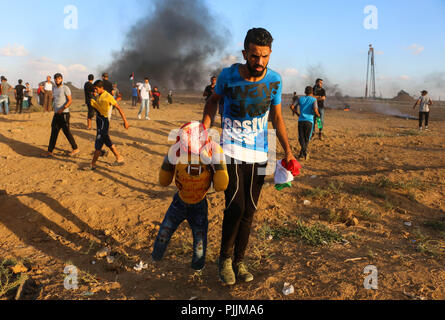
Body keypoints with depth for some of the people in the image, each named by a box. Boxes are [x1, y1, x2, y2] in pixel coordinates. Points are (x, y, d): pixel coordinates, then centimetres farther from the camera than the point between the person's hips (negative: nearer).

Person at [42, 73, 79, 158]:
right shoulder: (54, 88, 16)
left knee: (66, 131, -4)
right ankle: (50, 151, 11)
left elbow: (70, 100, -16)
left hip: (64, 114, -7)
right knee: (54, 132, 7)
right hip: (56, 114, 7)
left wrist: (62, 109, -22)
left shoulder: (65, 88, -8)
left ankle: (75, 149, 8)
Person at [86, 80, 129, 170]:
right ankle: (119, 159, 25)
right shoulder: (98, 96, 10)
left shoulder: (108, 96, -16)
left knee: (98, 145, -4)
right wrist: (93, 103, -2)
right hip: (99, 121, 9)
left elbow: (119, 108, -16)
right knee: (108, 142, 16)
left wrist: (125, 121, -19)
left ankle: (93, 165, 4)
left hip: (104, 121, -9)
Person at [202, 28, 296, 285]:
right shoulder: (229, 76, -9)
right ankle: (225, 258, 9)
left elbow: (277, 118, 7)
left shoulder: (274, 80, -2)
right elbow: (214, 100, 10)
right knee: (236, 206, -15)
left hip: (259, 155, 3)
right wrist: (205, 126, -4)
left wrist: (288, 151, -1)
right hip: (232, 150, -3)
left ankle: (239, 260, 26)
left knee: (249, 210, 8)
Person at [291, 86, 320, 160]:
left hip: (300, 120, 2)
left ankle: (304, 150, -24)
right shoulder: (314, 100, 4)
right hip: (309, 121, -2)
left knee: (301, 137, 2)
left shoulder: (300, 99, 13)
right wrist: (317, 114, 9)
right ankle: (301, 153, 8)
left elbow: (292, 106, 5)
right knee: (307, 138, 12)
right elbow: (315, 110, -12)